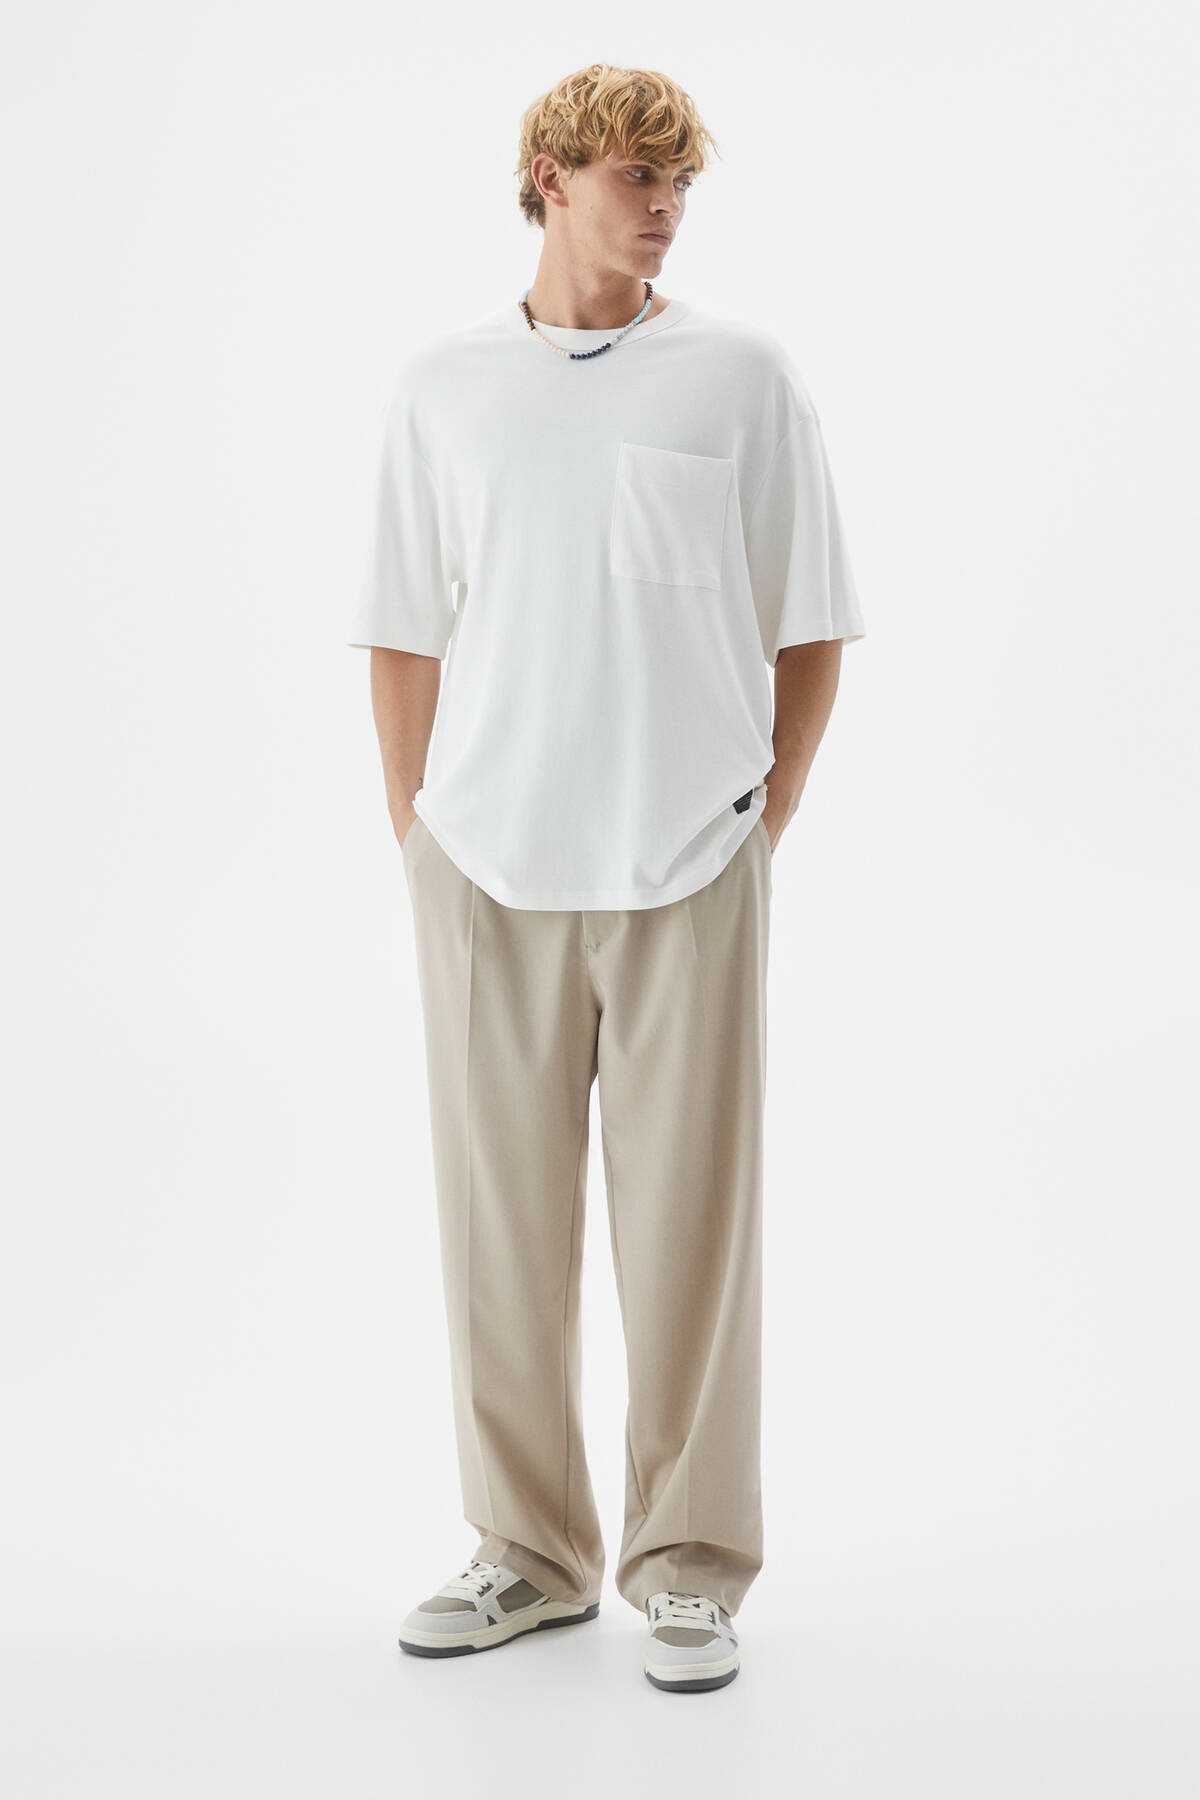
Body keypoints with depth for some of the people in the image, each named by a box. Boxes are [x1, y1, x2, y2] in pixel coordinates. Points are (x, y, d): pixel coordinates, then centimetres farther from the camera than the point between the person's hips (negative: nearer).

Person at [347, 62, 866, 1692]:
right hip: (489, 868, 2)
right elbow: (403, 638, 10)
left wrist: (763, 832, 0)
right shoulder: (442, 388, 8)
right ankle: (532, 1549, 22)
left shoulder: (744, 376, 4)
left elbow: (809, 633, 5)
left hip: (686, 873, -1)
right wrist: (420, 842, 4)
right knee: (499, 1211, 7)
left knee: (690, 1219, 1)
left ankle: (692, 1569, 14)